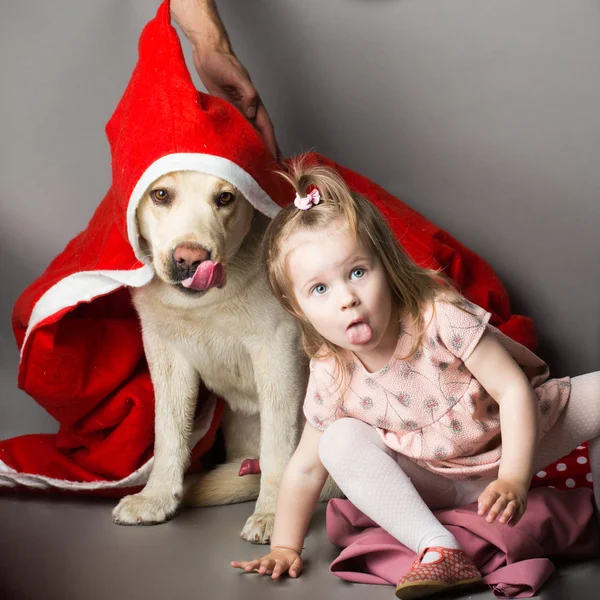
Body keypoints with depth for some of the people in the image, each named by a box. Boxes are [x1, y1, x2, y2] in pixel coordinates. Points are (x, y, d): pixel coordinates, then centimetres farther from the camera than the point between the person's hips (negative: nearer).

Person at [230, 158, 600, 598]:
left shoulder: (441, 315, -28)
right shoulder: (332, 378, -19)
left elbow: (514, 388, -27)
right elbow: (305, 468, -7)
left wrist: (513, 479, -35)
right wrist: (285, 547, -7)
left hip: (510, 444, -1)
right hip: (438, 486, 1)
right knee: (341, 441, -24)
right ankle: (439, 549, -31)